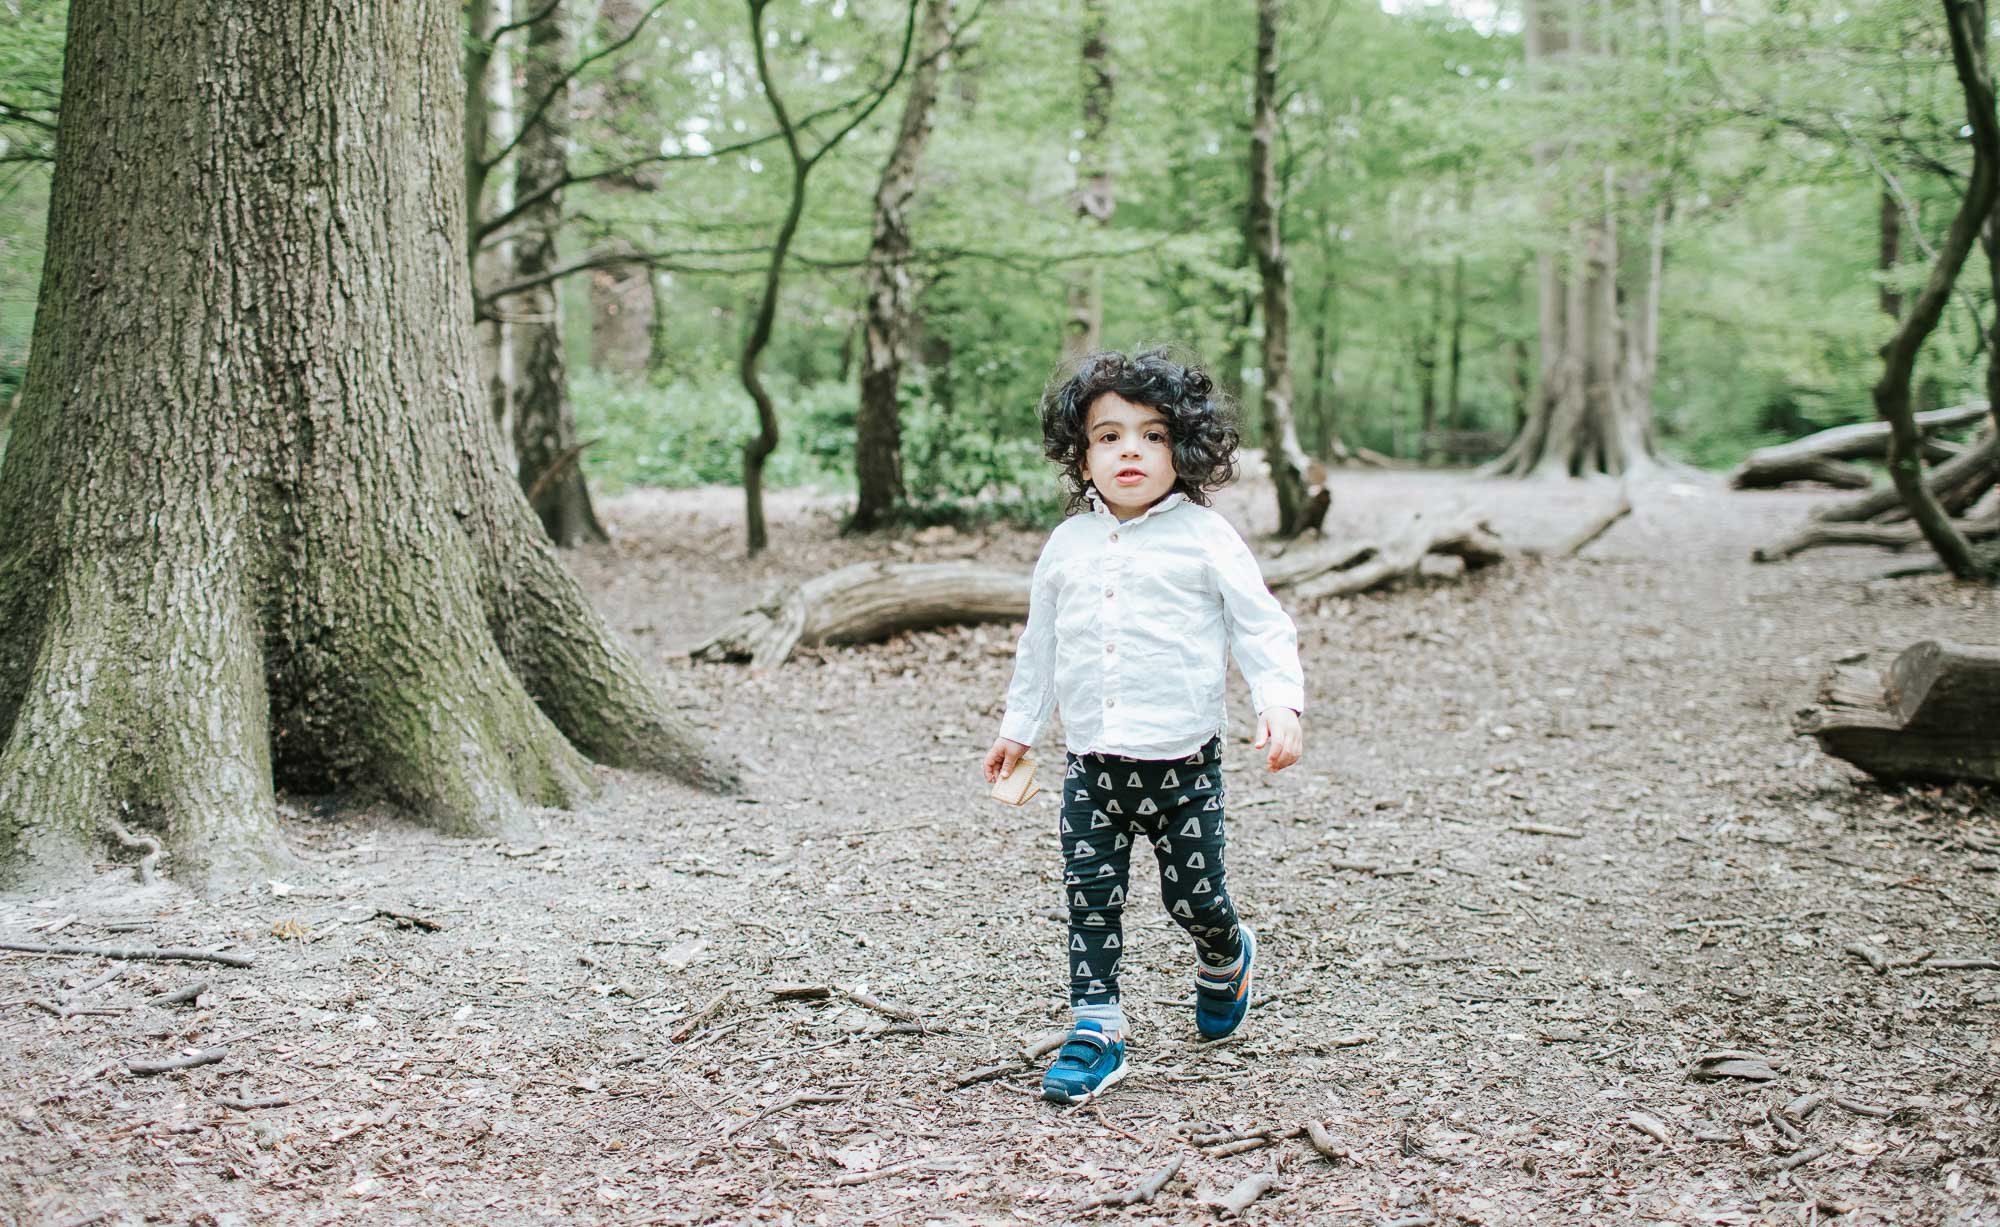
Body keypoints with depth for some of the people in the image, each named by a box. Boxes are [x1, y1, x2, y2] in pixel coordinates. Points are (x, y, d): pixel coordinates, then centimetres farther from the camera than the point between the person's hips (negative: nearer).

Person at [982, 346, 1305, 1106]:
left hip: (1182, 762, -3)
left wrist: (1280, 702, -18)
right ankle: (1095, 1030, 9)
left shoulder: (1204, 538, -5)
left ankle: (1226, 961, 38)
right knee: (1090, 897, -1)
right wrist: (1018, 726, 23)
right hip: (1090, 764, 3)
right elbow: (1040, 644, 18)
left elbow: (1261, 626, -4)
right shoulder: (1067, 545, 7)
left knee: (1193, 898, 5)